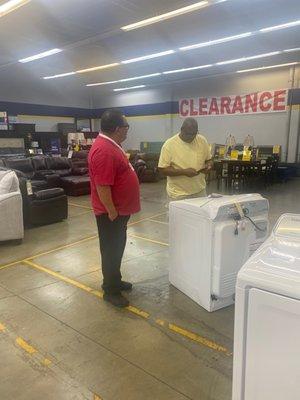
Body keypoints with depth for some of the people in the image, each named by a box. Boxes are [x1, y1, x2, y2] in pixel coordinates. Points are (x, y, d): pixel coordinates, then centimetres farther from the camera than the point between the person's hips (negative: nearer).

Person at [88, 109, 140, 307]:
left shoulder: (111, 145, 10)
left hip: (121, 209, 10)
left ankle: (115, 281, 36)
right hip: (111, 212, -10)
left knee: (117, 247, 20)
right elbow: (102, 186, -28)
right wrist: (112, 212, -22)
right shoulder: (104, 150, -25)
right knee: (111, 250, 3)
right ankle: (110, 290, 18)